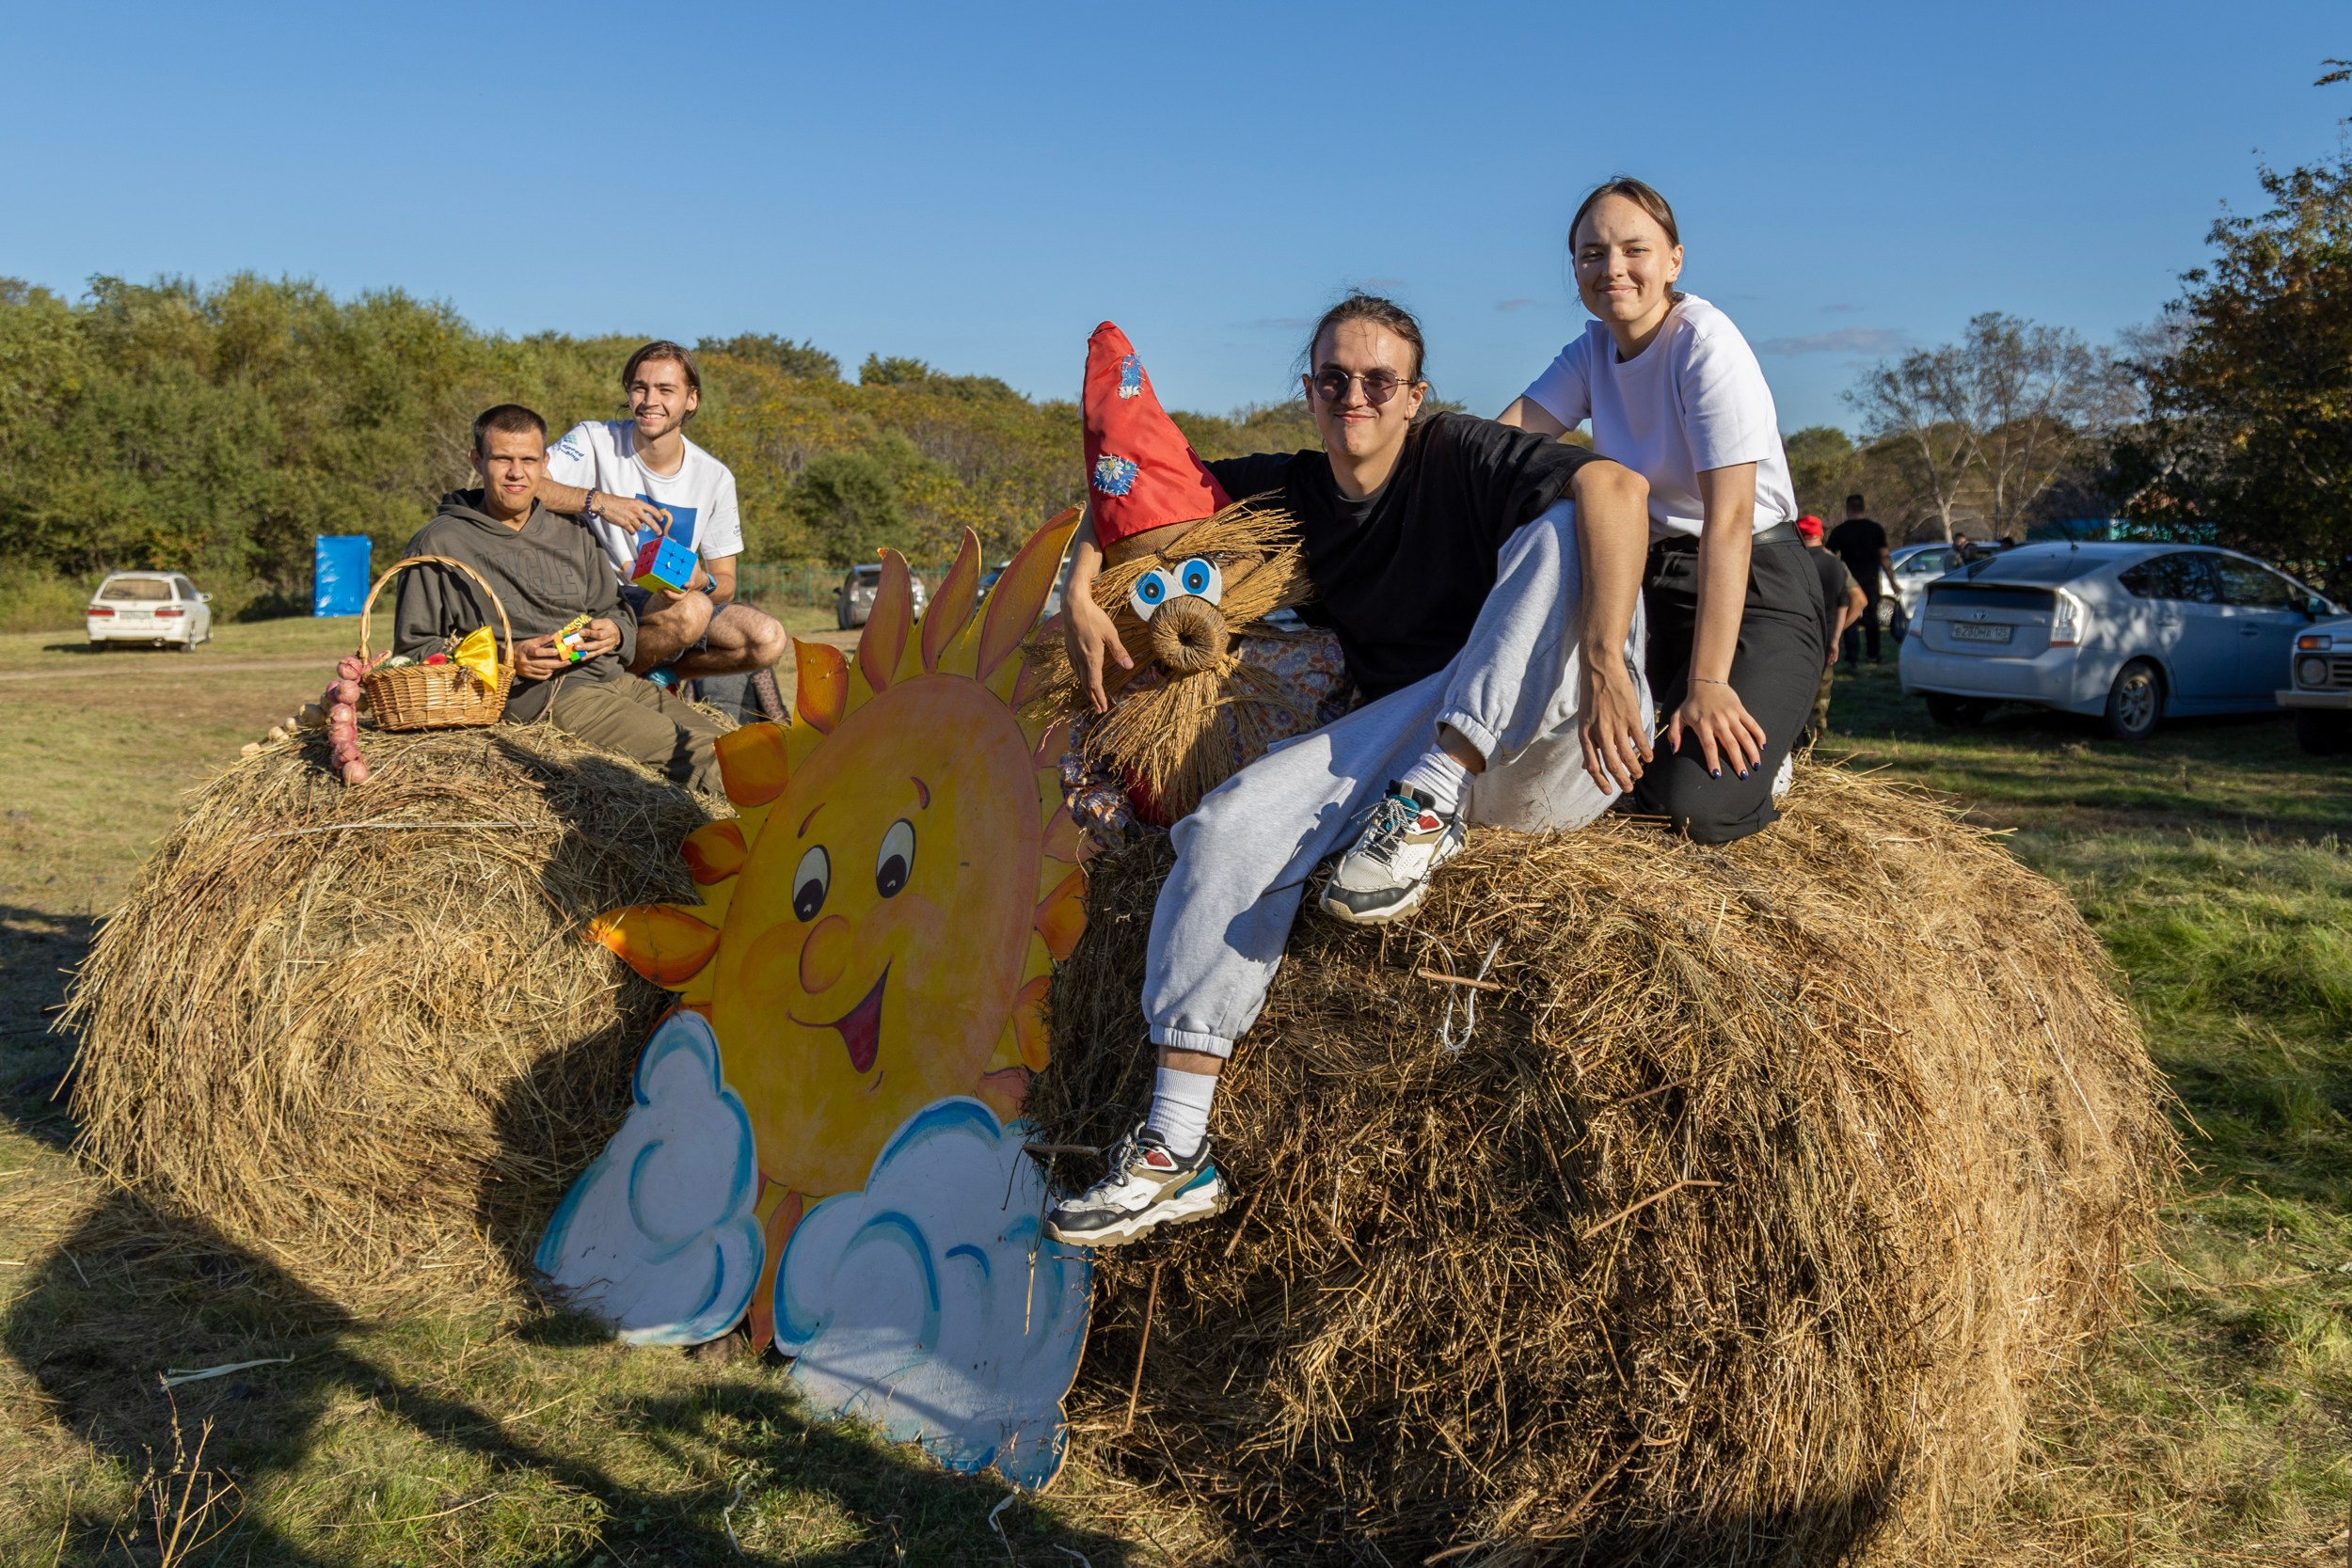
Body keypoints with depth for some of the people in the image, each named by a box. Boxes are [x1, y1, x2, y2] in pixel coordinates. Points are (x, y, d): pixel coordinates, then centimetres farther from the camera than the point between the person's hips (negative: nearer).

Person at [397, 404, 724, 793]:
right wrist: (506, 658, -10)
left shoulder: (573, 537, 24)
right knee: (693, 754, -28)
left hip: (611, 674, 7)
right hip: (538, 695, -6)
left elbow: (615, 611, 29)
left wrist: (614, 633, 2)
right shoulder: (439, 545, 7)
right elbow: (412, 648, 4)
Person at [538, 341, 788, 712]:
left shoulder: (715, 477, 1)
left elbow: (725, 581, 2)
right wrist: (597, 501, -36)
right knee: (691, 611, -34)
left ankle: (659, 674, -1)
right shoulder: (596, 440, -8)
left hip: (674, 597, 5)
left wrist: (702, 582, -23)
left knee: (769, 640, -18)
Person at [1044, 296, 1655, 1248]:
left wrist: (1603, 665, -35)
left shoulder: (1459, 459, -7)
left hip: (1551, 754, -4)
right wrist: (1080, 592, 0)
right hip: (1411, 736, 4)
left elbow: (1615, 486, -25)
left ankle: (1428, 805, -27)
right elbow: (1126, 485, 18)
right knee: (1234, 820, -18)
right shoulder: (1290, 493, 9)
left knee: (1565, 531, -25)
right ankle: (1176, 1151, -19)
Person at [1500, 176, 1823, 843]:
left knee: (1697, 806, -26)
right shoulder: (1594, 351, 5)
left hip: (1754, 589, -7)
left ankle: (1752, 743, 8)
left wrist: (1708, 682, -31)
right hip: (1648, 578, 7)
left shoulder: (1705, 343, -17)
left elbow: (1728, 519, -25)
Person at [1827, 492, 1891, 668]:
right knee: (1871, 617, 16)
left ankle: (1853, 659, -6)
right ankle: (1874, 655, 22)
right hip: (1871, 580, 1)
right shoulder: (1876, 529, -1)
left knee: (1850, 620, 1)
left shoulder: (1839, 531, -3)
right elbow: (1885, 558, -1)